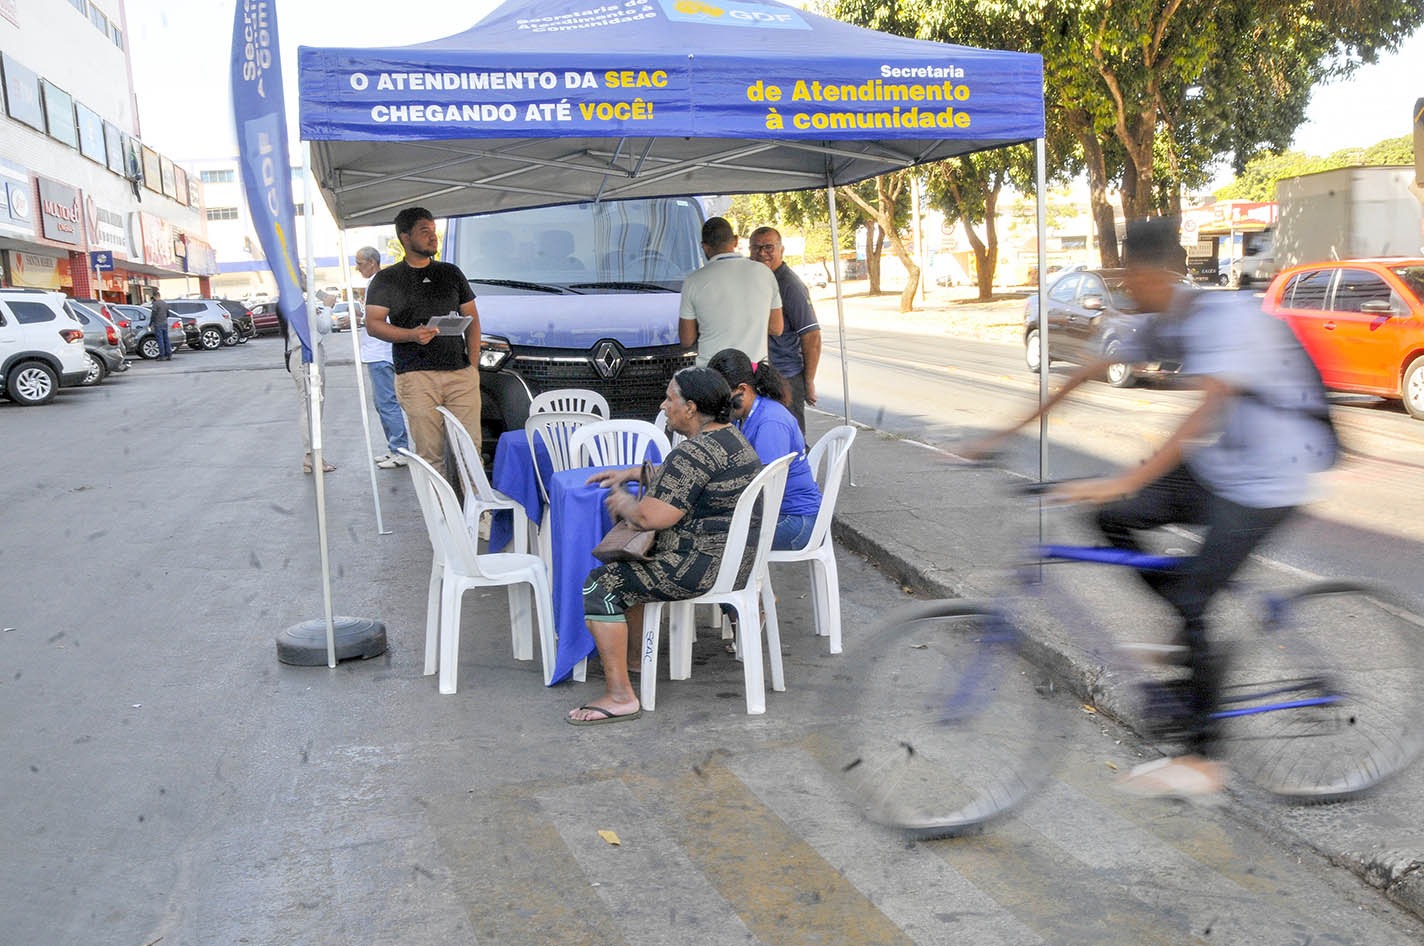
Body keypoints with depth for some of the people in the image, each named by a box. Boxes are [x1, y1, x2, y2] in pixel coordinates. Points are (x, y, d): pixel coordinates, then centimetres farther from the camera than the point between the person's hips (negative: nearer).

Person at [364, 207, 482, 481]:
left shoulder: (452, 273, 18)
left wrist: (474, 364, 6)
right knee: (430, 453, -5)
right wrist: (411, 335, -18)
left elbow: (472, 319, 18)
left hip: (461, 373, 3)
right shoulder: (386, 279, 8)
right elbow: (373, 324, 0)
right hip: (416, 376, -3)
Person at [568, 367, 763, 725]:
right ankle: (635, 652, 36)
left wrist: (623, 503, -5)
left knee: (601, 585, -6)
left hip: (705, 567, -11)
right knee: (628, 563, 27)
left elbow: (652, 517, -26)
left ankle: (620, 696, -5)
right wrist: (631, 473, 22)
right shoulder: (731, 436, 9)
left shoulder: (696, 452, -23)